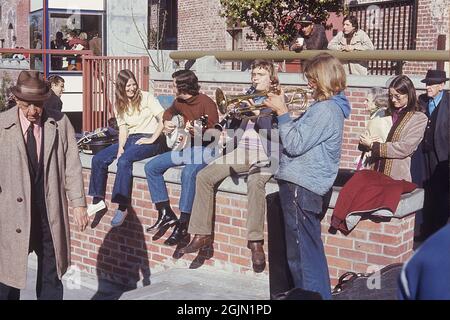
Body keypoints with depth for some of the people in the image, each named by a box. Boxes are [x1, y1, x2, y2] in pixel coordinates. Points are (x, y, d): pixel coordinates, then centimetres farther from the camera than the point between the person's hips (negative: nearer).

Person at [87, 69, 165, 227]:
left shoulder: (146, 97, -2)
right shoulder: (119, 105, 15)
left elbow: (163, 119, -10)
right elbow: (123, 130, 9)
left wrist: (152, 139, -16)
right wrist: (120, 147, -9)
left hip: (149, 139, -6)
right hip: (131, 139, 6)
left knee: (124, 160, -33)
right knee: (98, 159, -11)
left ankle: (122, 207, -29)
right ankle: (98, 200, -2)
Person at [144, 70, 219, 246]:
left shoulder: (206, 103, -16)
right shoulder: (179, 102, 7)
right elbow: (169, 111, 31)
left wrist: (199, 132, -36)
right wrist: (166, 122, 10)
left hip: (204, 148, -8)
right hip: (185, 146, 9)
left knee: (188, 173, -37)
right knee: (151, 167, -3)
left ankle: (182, 225, -28)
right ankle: (166, 214, -1)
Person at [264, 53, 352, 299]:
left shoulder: (326, 110, -18)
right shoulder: (331, 106, 14)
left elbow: (295, 144, -22)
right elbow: (301, 135, 15)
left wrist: (281, 112, -15)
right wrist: (281, 111, 6)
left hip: (301, 186, -11)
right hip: (305, 183, 11)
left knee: (300, 252, -4)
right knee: (309, 249, 20)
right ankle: (318, 293, 31)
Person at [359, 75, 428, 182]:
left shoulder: (419, 118, 0)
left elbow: (406, 148, -12)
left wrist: (373, 145, -10)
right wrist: (364, 141, -10)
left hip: (397, 178, -4)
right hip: (374, 175, 4)